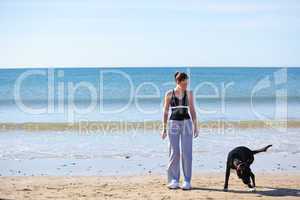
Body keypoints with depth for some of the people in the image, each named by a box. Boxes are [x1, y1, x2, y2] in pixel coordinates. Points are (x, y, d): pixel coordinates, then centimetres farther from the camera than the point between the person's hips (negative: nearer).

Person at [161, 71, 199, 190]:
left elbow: (192, 110, 10)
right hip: (173, 123, -1)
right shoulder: (169, 94, 2)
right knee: (174, 152, -1)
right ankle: (173, 180, 7)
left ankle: (187, 181, 0)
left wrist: (195, 126, 6)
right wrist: (164, 128, 2)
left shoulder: (189, 94, 6)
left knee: (187, 152, -4)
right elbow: (165, 111, 5)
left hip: (186, 123, 1)